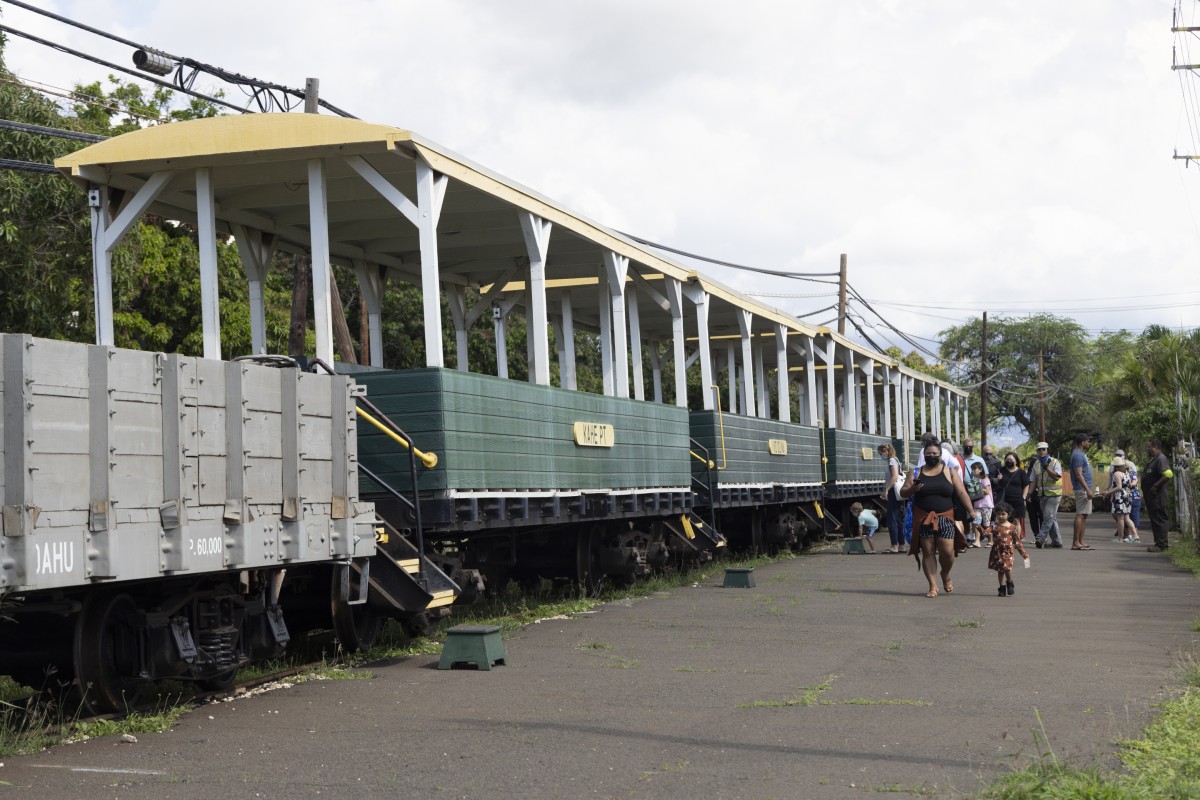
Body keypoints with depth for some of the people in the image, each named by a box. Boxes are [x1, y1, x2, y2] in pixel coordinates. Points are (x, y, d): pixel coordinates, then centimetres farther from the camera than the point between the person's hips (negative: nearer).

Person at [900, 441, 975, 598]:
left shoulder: (949, 472, 7)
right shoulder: (916, 472, 8)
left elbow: (961, 493, 2)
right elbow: (903, 493, 7)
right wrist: (912, 489, -15)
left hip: (944, 518, -1)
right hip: (923, 519, 1)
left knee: (947, 551, -8)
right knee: (928, 552, 0)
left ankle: (945, 575, 21)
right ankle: (933, 586, 9)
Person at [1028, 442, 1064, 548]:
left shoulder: (1054, 462, -3)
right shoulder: (1036, 464, 12)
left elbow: (1057, 477, -14)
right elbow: (1033, 481, 15)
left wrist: (1047, 468, -21)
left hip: (1054, 494, -6)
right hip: (1042, 494, 6)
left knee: (1048, 516, -15)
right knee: (1051, 518, 9)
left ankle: (1041, 538, -21)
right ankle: (1056, 541, 14)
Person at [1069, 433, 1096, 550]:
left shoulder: (1081, 454, 18)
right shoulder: (1078, 455, -14)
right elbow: (1078, 474, -21)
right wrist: (1087, 489, -23)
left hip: (1085, 489, 11)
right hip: (1082, 489, -11)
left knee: (1083, 516, 9)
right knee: (1080, 515, -11)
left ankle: (1081, 542, 10)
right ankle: (1076, 543, -13)